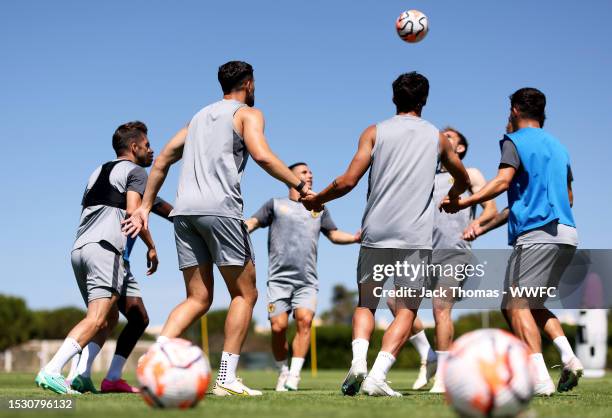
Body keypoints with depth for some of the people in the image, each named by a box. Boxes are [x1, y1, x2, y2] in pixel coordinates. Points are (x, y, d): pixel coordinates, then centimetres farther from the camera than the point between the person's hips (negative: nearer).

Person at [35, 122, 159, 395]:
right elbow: (133, 210, -9)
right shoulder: (135, 171, 6)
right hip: (105, 247, -8)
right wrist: (151, 247, -2)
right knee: (98, 318, -16)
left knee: (110, 318, 16)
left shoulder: (98, 172, 29)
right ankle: (51, 371, -32)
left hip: (78, 249, 8)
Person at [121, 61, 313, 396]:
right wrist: (298, 185, -4)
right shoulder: (248, 113, 8)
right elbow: (261, 155, -12)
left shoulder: (201, 115, 28)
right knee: (244, 294, 4)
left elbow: (162, 160, 25)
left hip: (184, 210, 6)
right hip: (219, 208, -6)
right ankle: (226, 378, -4)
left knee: (198, 299, 8)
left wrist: (145, 207, 26)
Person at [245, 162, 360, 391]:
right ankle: (283, 370, 12)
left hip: (307, 281, 2)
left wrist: (355, 237, 7)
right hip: (279, 279, -2)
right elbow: (251, 223, 5)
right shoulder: (275, 205, 13)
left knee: (304, 320, -20)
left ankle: (294, 375, -16)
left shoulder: (319, 209, 21)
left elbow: (334, 235, 26)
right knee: (278, 326, -11)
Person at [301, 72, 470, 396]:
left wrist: (316, 200, 14)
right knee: (406, 311, 4)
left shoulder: (374, 132, 7)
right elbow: (463, 181, 29)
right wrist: (451, 198, 51)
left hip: (375, 232, 0)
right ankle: (377, 376, -13)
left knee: (365, 304, 15)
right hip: (416, 236, 0)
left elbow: (348, 181, -3)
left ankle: (358, 361, -10)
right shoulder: (437, 137, 13)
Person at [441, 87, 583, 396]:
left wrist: (462, 203, -14)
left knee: (516, 305, -10)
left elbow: (503, 181, -16)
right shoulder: (557, 146, 23)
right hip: (567, 234, 8)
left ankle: (541, 379, -23)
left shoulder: (515, 141, 1)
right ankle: (568, 358, -1)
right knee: (530, 303, 18)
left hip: (537, 233, -8)